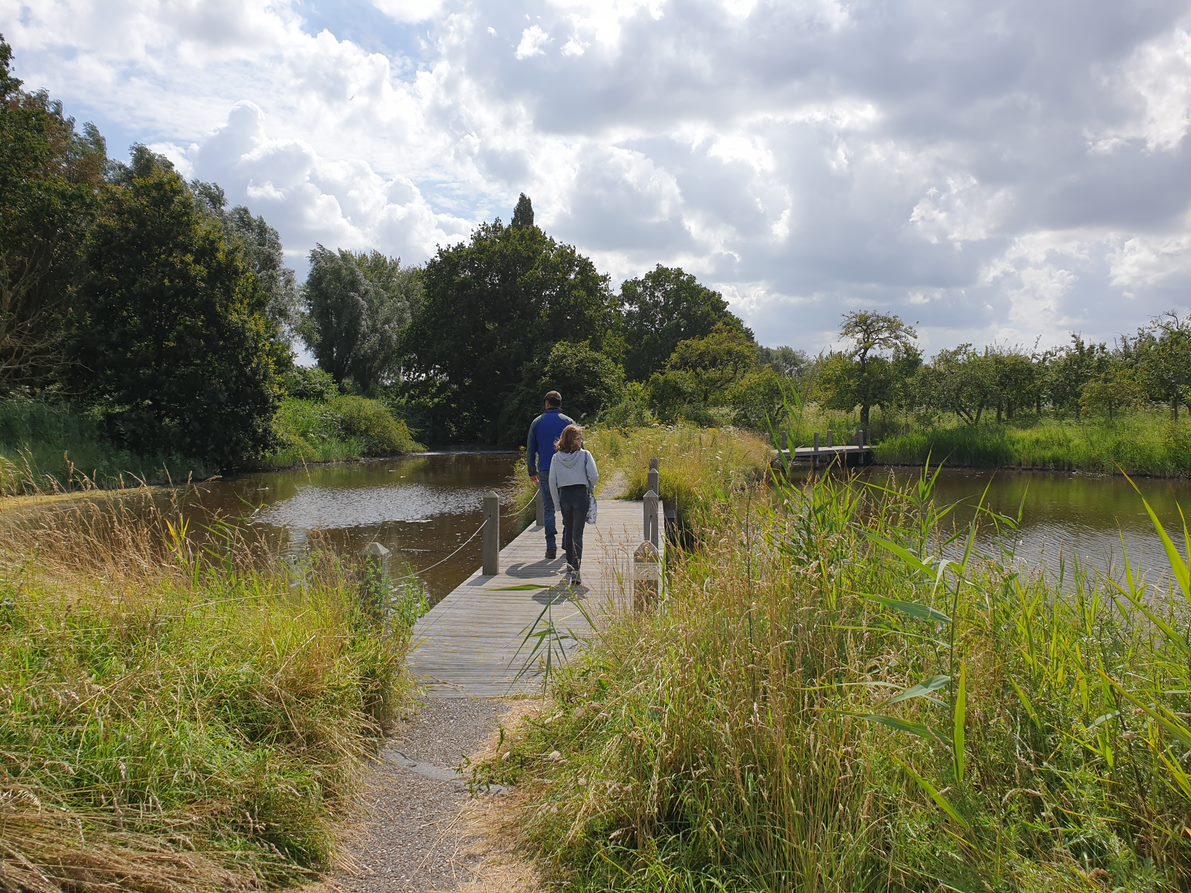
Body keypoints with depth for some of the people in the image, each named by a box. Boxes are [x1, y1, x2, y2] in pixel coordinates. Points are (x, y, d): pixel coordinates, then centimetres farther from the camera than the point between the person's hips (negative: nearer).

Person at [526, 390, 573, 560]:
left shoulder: (537, 423, 6)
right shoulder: (568, 422, 1)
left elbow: (530, 450, 9)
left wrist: (532, 472, 16)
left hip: (545, 471, 1)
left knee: (549, 509, 3)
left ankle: (551, 547, -4)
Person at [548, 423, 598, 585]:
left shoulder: (556, 458, 3)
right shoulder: (585, 455, -4)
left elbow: (552, 482, 2)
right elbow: (594, 476, -11)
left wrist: (557, 503, 10)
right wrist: (591, 490, 9)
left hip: (564, 495, 2)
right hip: (581, 495, -2)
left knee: (568, 530, 20)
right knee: (577, 534, -4)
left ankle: (570, 565, 28)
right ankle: (575, 568, -15)